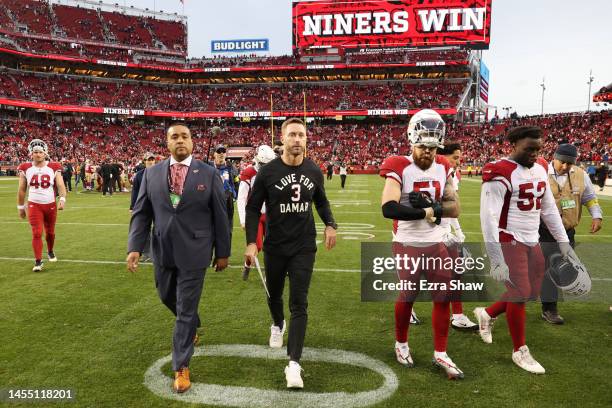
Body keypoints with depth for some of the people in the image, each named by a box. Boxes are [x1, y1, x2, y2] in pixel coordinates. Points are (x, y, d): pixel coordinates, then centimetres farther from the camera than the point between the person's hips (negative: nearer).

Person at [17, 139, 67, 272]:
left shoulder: (53, 167, -3)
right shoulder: (26, 168, 0)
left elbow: (60, 185, -9)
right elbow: (22, 190, 7)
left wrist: (62, 199, -26)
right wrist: (20, 207, 10)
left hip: (51, 205, 1)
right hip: (34, 205, -1)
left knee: (50, 232, 15)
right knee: (37, 233, -9)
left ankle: (50, 251, 41)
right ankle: (38, 261, -2)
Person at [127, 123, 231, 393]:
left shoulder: (208, 174, -5)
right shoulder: (152, 173, 3)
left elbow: (220, 216, -3)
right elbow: (141, 213, 3)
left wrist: (223, 252, -1)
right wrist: (135, 247, -7)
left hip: (193, 252, -4)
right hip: (163, 251, 4)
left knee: (186, 309, 2)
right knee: (168, 298, 22)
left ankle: (181, 367, 17)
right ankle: (192, 327, 53)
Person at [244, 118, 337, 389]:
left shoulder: (314, 171, -2)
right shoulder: (268, 172, -11)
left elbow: (321, 201, 15)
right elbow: (253, 208, -4)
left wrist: (330, 225, -2)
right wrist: (251, 243, -12)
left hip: (304, 248, 1)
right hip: (275, 247, 0)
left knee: (299, 303, -5)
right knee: (274, 295, 20)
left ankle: (294, 363, 0)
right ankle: (278, 324, 54)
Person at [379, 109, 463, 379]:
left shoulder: (442, 167, 3)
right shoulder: (399, 168, -15)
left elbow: (454, 208, 1)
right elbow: (388, 208, -29)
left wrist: (431, 205, -19)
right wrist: (427, 212, -22)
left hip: (437, 243, 5)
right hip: (408, 245, -5)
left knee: (444, 296, 7)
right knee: (407, 296, 10)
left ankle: (440, 354, 23)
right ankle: (401, 344, 35)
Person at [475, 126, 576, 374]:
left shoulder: (541, 168, 7)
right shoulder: (501, 174, -18)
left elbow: (549, 208, 16)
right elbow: (489, 219, -22)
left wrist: (563, 240, 15)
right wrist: (496, 260, -25)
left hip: (532, 242, 8)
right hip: (510, 242, -8)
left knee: (531, 293, 11)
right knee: (520, 294, -1)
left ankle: (487, 314, 34)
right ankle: (520, 351, 19)